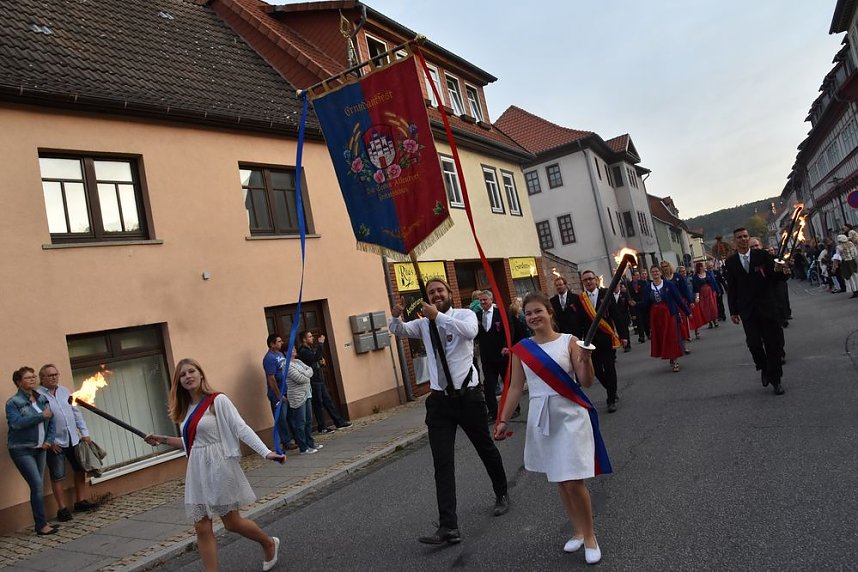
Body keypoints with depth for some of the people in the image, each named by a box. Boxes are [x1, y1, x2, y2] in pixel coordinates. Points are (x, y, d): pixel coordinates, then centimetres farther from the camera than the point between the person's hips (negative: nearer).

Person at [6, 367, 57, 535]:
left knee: (39, 486, 8)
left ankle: (42, 523, 17)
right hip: (22, 450, -5)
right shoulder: (13, 402, -8)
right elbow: (16, 423, -23)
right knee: (37, 486, -11)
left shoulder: (42, 399, 9)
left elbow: (51, 421, 12)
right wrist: (41, 416, -22)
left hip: (39, 449, 6)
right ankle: (41, 526, -4)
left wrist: (49, 440, 0)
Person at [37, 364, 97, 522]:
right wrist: (48, 442, -15)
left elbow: (76, 412, 12)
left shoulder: (65, 391, 10)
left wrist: (84, 432, 8)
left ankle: (81, 501, 25)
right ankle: (62, 508, 13)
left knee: (80, 470, 13)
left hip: (73, 439, 6)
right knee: (57, 477, 3)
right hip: (55, 443, -6)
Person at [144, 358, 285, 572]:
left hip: (218, 468, -6)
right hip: (197, 472, 6)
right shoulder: (187, 409, 10)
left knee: (232, 523, 5)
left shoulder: (218, 400, -11)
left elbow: (241, 429, -17)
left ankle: (269, 544, 31)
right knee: (202, 528, 3)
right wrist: (163, 440, 14)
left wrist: (266, 452, -26)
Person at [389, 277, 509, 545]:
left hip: (468, 395, -3)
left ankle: (502, 494, 43)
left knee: (486, 448, 17)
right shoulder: (424, 323, 10)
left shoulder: (465, 314, -4)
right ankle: (448, 526, -1)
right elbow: (399, 331, -1)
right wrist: (395, 316, -22)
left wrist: (439, 316, -32)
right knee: (442, 463, -3)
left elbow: (470, 331, -26)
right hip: (439, 399, 3)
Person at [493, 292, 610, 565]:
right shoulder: (521, 349, 1)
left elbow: (587, 382, -8)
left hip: (571, 415, -3)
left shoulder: (569, 341, -7)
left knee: (574, 481, -5)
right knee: (559, 480, 14)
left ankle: (590, 536, 18)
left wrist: (586, 359, -26)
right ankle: (578, 531, 34)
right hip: (541, 418, 3)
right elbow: (516, 388, 5)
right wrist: (503, 420, 2)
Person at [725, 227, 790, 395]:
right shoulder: (731, 261, 3)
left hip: (767, 305, 0)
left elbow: (774, 277, 2)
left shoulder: (762, 255, 1)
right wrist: (733, 311, 4)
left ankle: (775, 379, 18)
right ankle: (763, 369, 21)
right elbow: (731, 287, 5)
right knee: (753, 342, -7)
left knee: (772, 343, 5)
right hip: (747, 310, 0)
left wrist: (782, 272, -22)